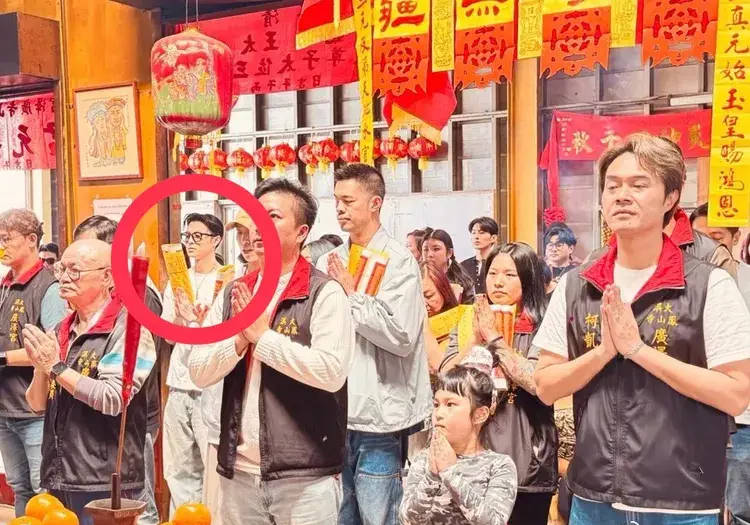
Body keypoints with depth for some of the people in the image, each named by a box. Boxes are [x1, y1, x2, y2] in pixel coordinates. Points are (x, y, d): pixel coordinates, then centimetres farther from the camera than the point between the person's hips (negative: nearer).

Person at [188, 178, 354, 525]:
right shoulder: (233, 293, 8)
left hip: (305, 476, -4)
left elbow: (332, 371, -20)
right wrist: (240, 338, -12)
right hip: (238, 473, 5)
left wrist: (263, 335, -15)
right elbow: (199, 373, 4)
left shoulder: (324, 293, -8)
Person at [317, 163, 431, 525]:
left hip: (378, 417, -5)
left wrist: (351, 294, -12)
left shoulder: (399, 261, -7)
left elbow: (402, 336, -19)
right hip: (335, 412, 6)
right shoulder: (329, 262, 9)